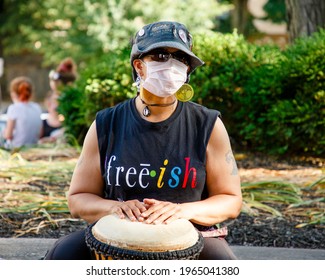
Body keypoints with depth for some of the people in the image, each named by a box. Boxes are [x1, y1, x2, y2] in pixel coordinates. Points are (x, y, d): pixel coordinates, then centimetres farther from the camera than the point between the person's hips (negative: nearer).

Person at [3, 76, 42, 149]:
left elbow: (8, 135, -10)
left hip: (15, 148, -6)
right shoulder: (37, 108, 5)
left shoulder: (14, 108, -9)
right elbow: (39, 134, 9)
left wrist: (5, 132, 10)